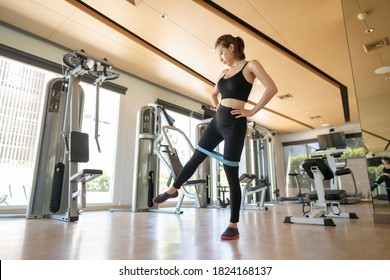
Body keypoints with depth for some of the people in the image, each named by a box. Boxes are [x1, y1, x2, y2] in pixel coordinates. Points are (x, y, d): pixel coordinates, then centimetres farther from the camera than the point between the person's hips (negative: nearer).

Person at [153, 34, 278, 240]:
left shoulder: (250, 65, 0)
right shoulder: (224, 72, 18)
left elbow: (272, 88, -12)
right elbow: (214, 93, 34)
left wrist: (252, 111, -12)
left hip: (235, 123, -7)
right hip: (217, 121, 7)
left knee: (230, 172, -5)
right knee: (197, 156, 13)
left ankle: (234, 225, 8)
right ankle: (173, 190, 33)